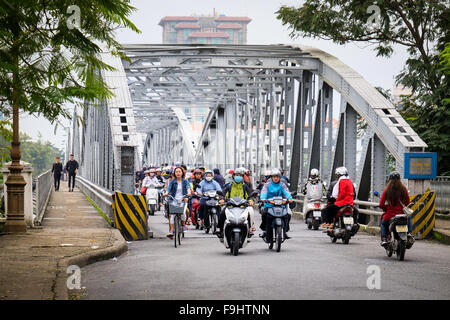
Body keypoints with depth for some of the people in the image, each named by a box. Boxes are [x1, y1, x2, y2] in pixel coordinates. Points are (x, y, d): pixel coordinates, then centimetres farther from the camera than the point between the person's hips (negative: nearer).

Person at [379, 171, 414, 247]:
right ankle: (409, 233, 14)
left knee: (383, 223, 31)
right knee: (409, 219, 35)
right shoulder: (403, 189, -3)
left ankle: (384, 239, 12)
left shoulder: (387, 190, -5)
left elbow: (381, 204, -5)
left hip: (389, 214, -1)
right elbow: (407, 203, 2)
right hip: (401, 214, 1)